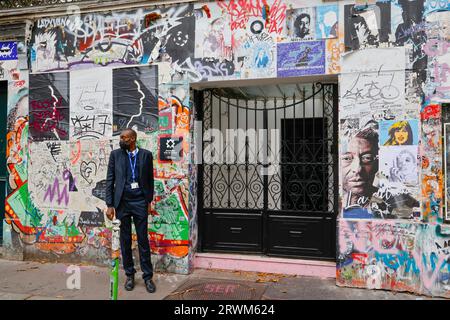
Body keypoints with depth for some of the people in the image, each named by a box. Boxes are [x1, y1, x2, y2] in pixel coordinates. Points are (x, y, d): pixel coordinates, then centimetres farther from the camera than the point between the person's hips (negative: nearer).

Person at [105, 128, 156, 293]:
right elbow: (110, 180, 2)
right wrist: (110, 205, -4)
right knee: (125, 240, 9)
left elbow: (150, 179, 7)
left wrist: (149, 201, 5)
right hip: (122, 202, 1)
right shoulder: (115, 154, 4)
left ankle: (147, 276, 13)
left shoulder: (146, 154, 2)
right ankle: (129, 275, 23)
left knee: (143, 240, 3)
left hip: (140, 202, -1)